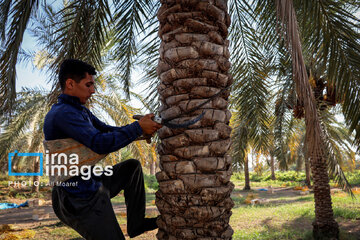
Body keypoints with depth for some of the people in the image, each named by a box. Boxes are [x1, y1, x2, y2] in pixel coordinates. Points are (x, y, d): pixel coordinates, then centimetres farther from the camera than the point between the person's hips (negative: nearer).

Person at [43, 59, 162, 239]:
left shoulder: (80, 110, 10)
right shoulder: (63, 113, -22)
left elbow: (106, 130, 10)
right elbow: (101, 143, -32)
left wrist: (143, 128, -4)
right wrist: (138, 128, -22)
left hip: (91, 184, 10)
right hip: (81, 199, -10)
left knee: (132, 167, 16)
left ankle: (136, 224, 17)